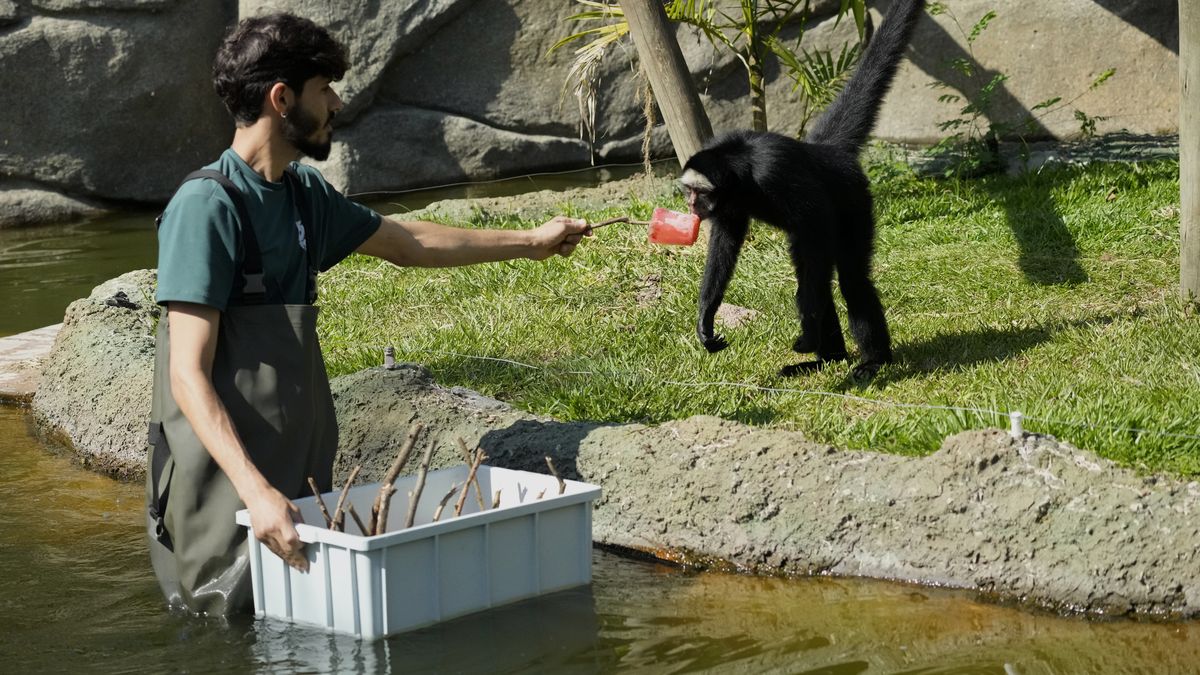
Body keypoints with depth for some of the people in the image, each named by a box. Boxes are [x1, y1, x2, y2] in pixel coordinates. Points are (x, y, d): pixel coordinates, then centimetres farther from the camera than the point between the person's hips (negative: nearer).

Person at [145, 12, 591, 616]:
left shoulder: (304, 194, 9)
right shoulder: (207, 205, -15)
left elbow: (408, 243, 26)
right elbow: (188, 375, -20)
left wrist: (529, 242, 31)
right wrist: (256, 489, -31)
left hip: (301, 469, 8)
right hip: (227, 485, -8)